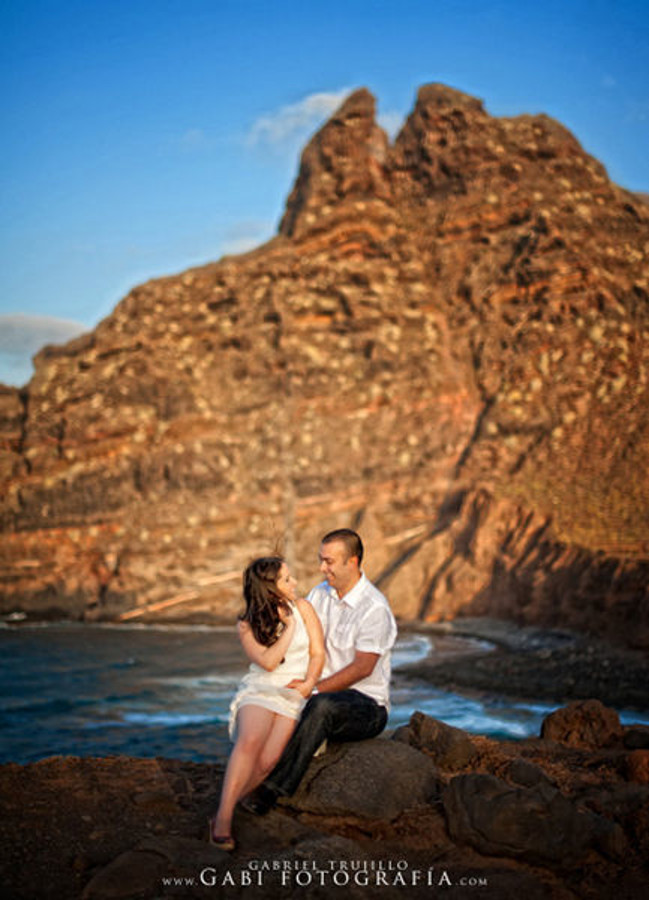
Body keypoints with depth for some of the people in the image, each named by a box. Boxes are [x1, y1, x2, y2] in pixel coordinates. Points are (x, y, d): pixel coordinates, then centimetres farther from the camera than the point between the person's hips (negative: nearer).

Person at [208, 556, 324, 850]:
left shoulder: (302, 608, 8)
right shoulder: (247, 625, 3)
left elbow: (318, 653, 7)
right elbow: (268, 662, -10)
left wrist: (309, 683, -12)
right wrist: (290, 626, -7)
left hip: (295, 696, 1)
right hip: (259, 690, -1)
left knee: (267, 760, -25)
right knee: (250, 741, -34)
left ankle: (223, 813, -11)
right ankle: (223, 818, -34)